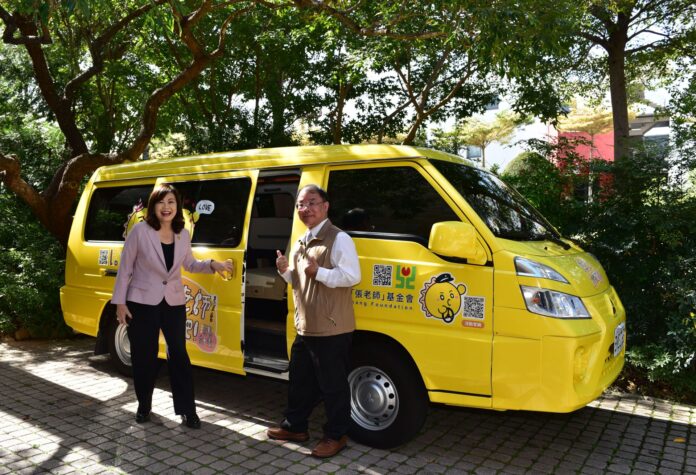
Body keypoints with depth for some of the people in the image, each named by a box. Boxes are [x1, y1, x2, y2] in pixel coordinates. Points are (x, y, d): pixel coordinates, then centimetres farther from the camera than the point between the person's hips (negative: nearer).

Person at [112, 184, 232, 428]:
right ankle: (144, 406, 30)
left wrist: (212, 265, -6)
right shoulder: (140, 231, -12)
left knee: (179, 354, 4)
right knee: (144, 356, 9)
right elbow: (125, 268, -6)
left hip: (174, 303, 3)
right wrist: (120, 301, -7)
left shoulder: (183, 235, 0)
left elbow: (189, 264, 13)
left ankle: (187, 410, 13)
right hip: (142, 303, -3)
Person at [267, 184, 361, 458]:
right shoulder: (301, 243, 15)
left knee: (333, 385, 4)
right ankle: (294, 426, 37)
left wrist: (318, 272, -27)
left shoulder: (339, 239, -13)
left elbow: (352, 276, -21)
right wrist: (285, 270, 3)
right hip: (304, 327, 9)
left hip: (332, 329, -9)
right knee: (300, 380, 20)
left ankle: (336, 436, 20)